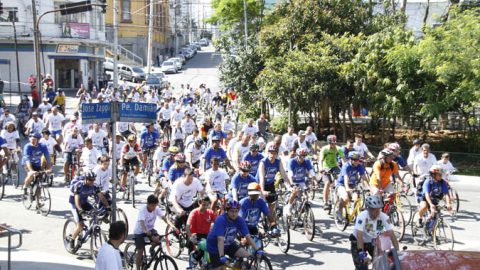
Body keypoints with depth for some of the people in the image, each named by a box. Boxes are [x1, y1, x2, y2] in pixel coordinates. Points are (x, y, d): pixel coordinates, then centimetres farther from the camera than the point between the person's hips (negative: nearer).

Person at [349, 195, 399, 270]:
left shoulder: (384, 217, -23)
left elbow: (392, 234, -27)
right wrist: (361, 253, -49)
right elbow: (359, 236, -39)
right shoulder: (362, 216, -32)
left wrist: (397, 251, -37)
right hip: (357, 242, -3)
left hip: (373, 242, 4)